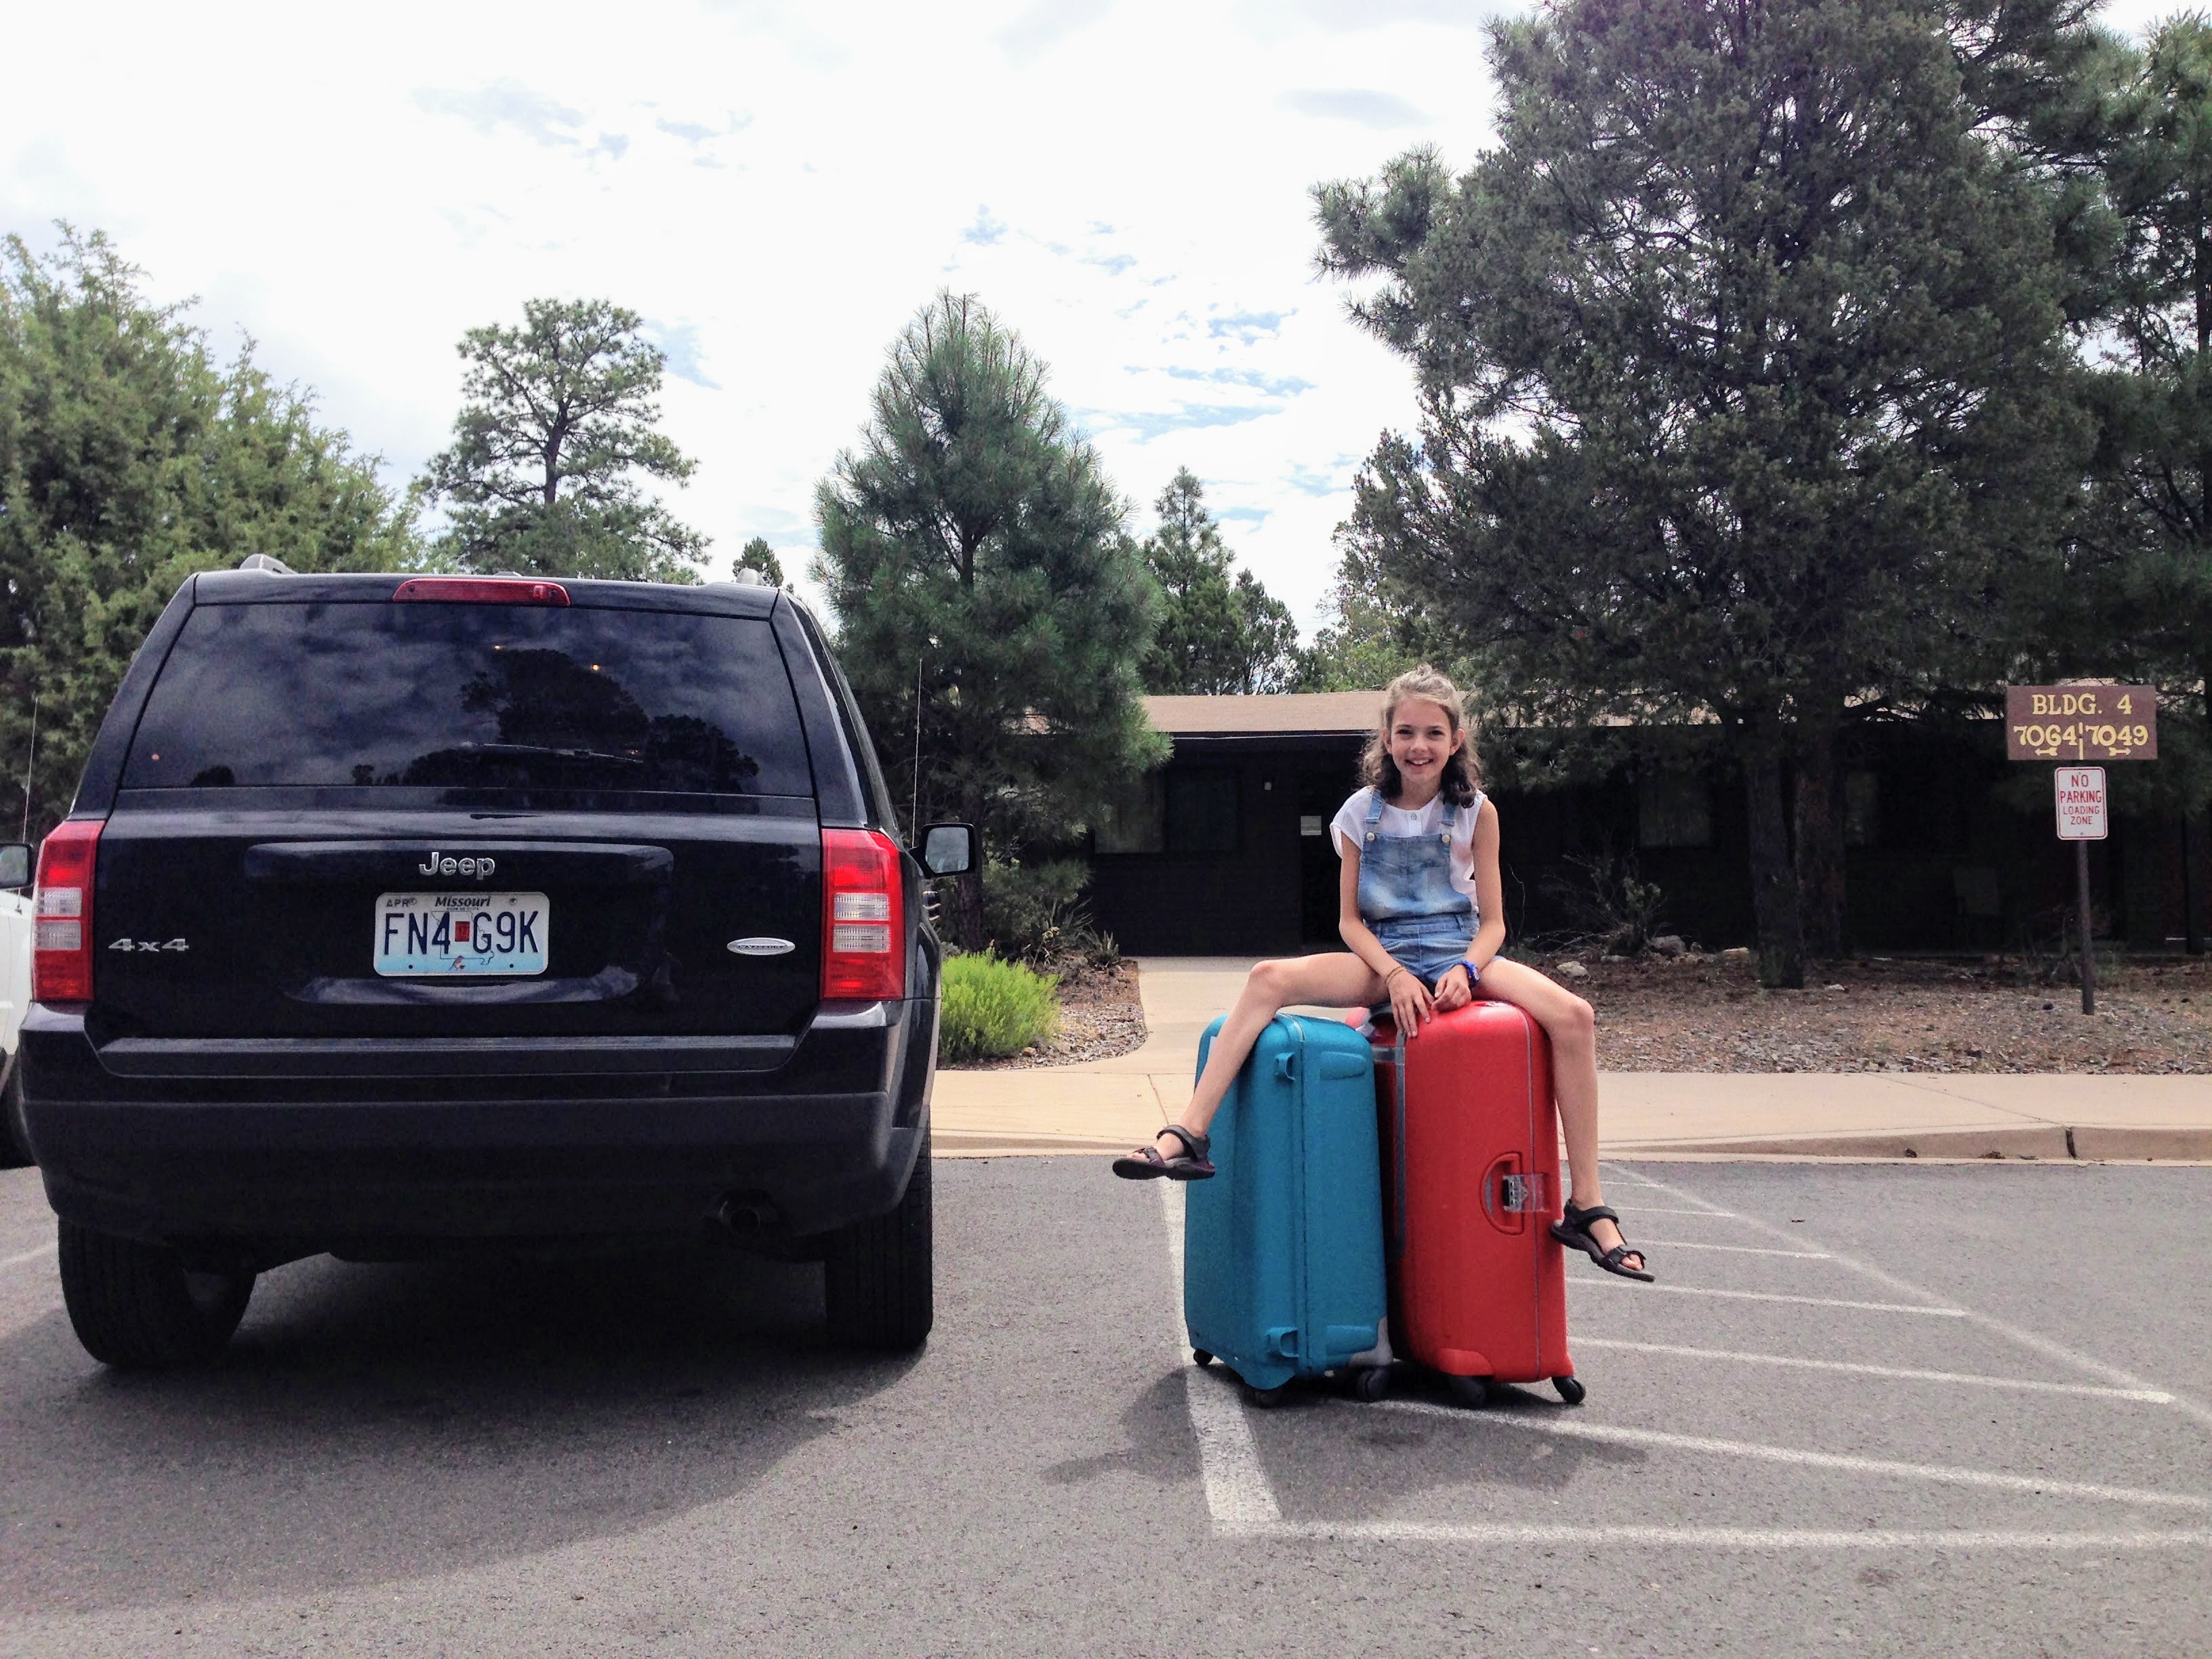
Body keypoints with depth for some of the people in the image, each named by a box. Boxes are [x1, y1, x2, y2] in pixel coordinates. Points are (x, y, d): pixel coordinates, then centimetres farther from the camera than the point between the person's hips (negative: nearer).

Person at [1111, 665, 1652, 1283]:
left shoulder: (1476, 812, 1)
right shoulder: (1361, 813, 2)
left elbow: (1492, 921, 2)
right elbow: (1349, 919, 2)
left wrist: (1466, 970, -20)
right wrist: (1394, 975, -16)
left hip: (1460, 953, 0)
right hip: (1383, 959, 0)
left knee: (1573, 1015, -27)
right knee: (1269, 979, -28)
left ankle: (1587, 1206, -20)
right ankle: (1188, 1136, -32)